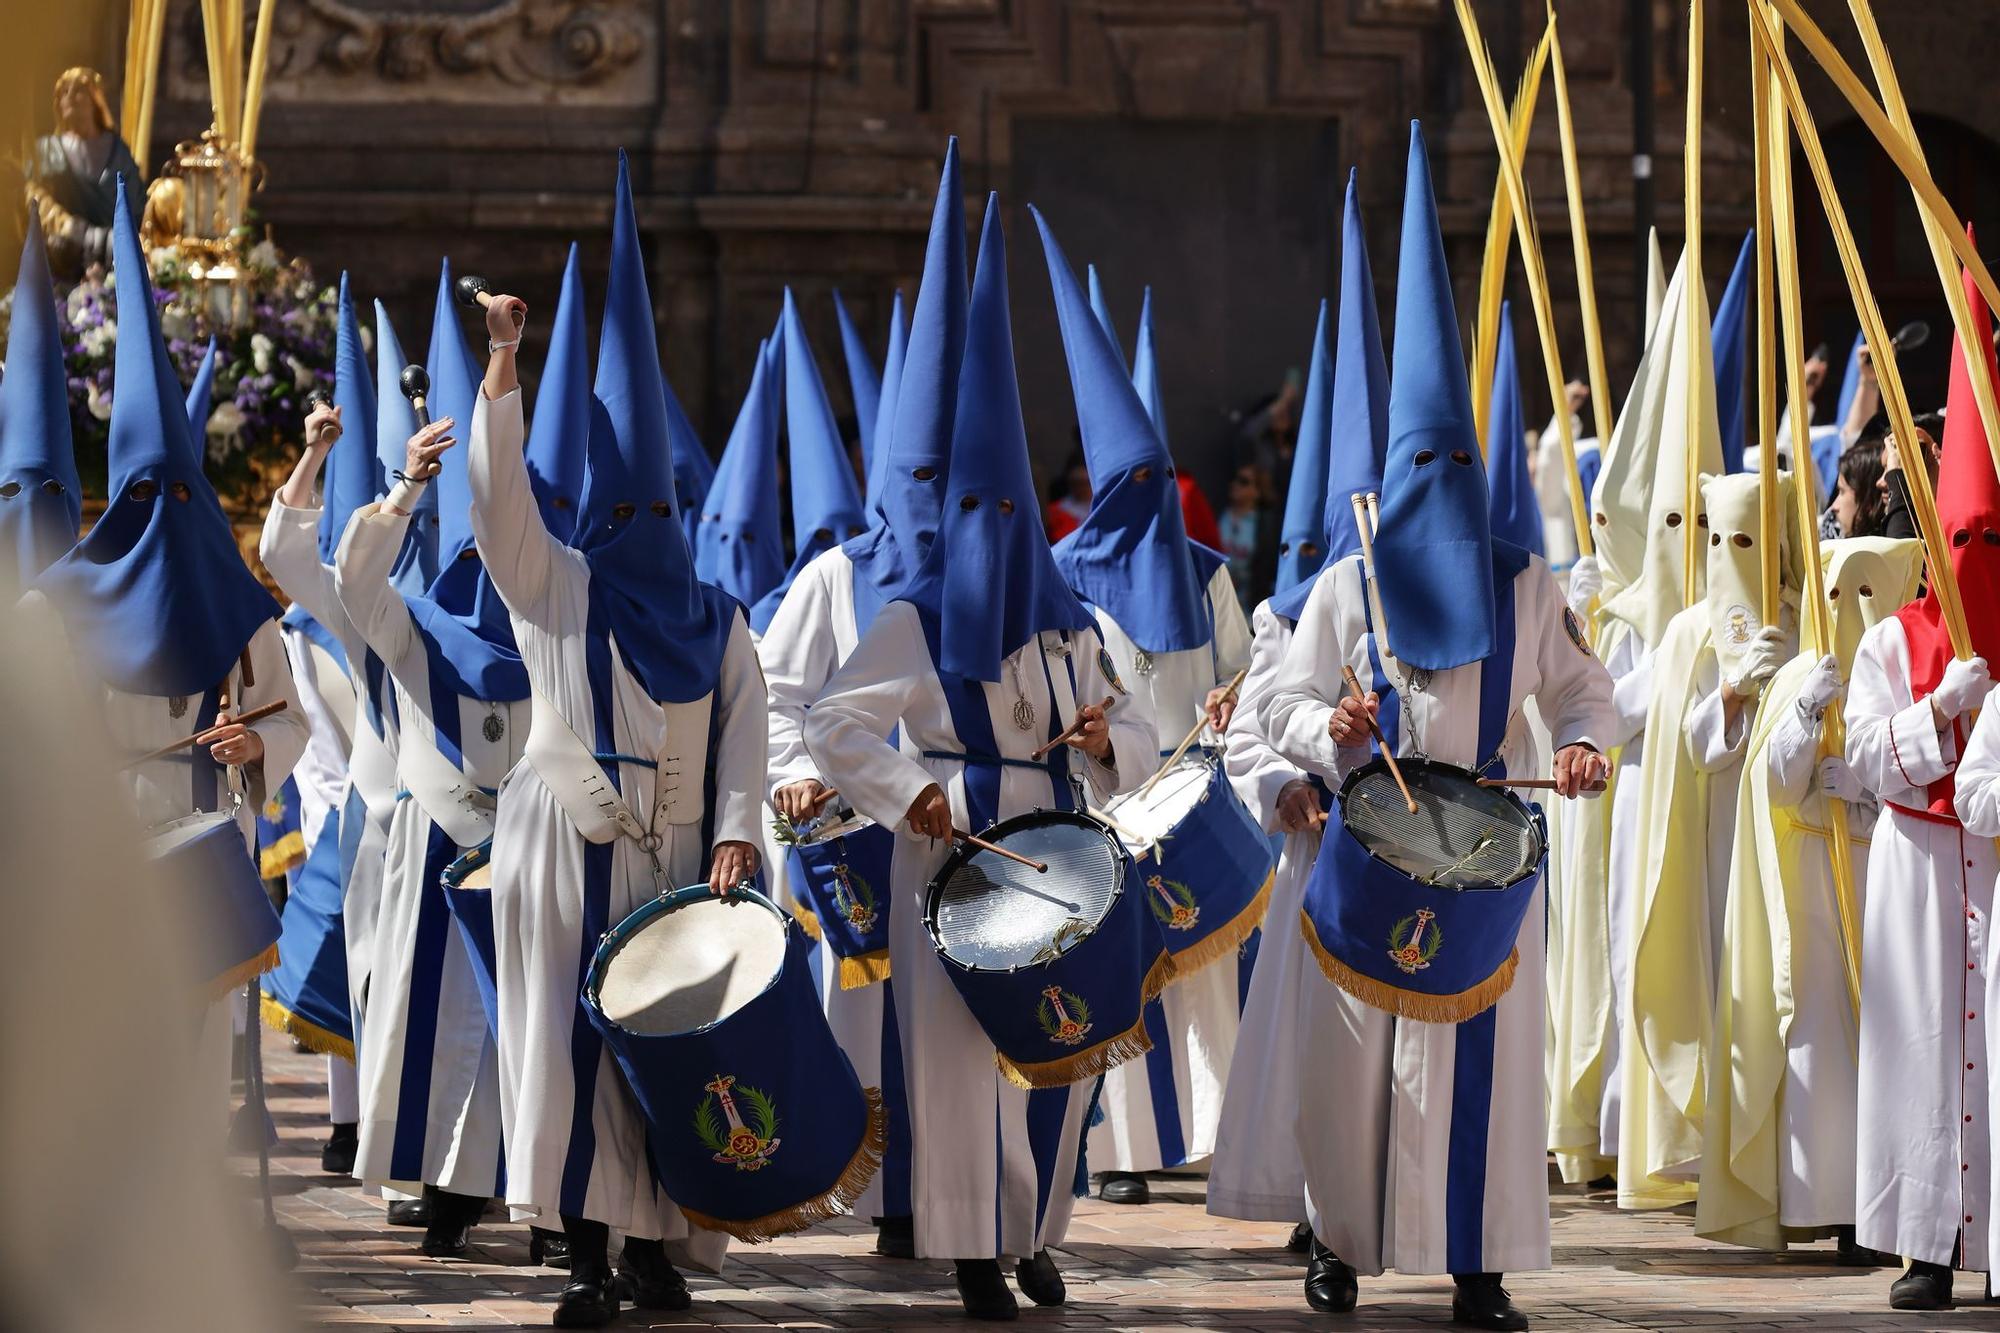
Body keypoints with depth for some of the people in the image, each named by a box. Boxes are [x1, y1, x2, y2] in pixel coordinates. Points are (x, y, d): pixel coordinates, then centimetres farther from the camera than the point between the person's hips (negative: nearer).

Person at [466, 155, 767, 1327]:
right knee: (572, 1042, -9)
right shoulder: (552, 589, 7)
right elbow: (500, 490, -5)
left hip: (673, 858, 2)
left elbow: (745, 733, 5)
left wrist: (735, 835, -10)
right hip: (566, 849, -2)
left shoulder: (718, 621, 12)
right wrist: (504, 366, -14)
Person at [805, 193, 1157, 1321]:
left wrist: (1105, 741, -9)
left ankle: (1035, 1234, 19)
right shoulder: (915, 622, 0)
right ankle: (974, 1254, -3)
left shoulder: (1070, 627, 12)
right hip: (953, 858, -4)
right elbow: (835, 725, -8)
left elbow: (1141, 746, 14)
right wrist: (907, 792, -21)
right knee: (964, 1052, -7)